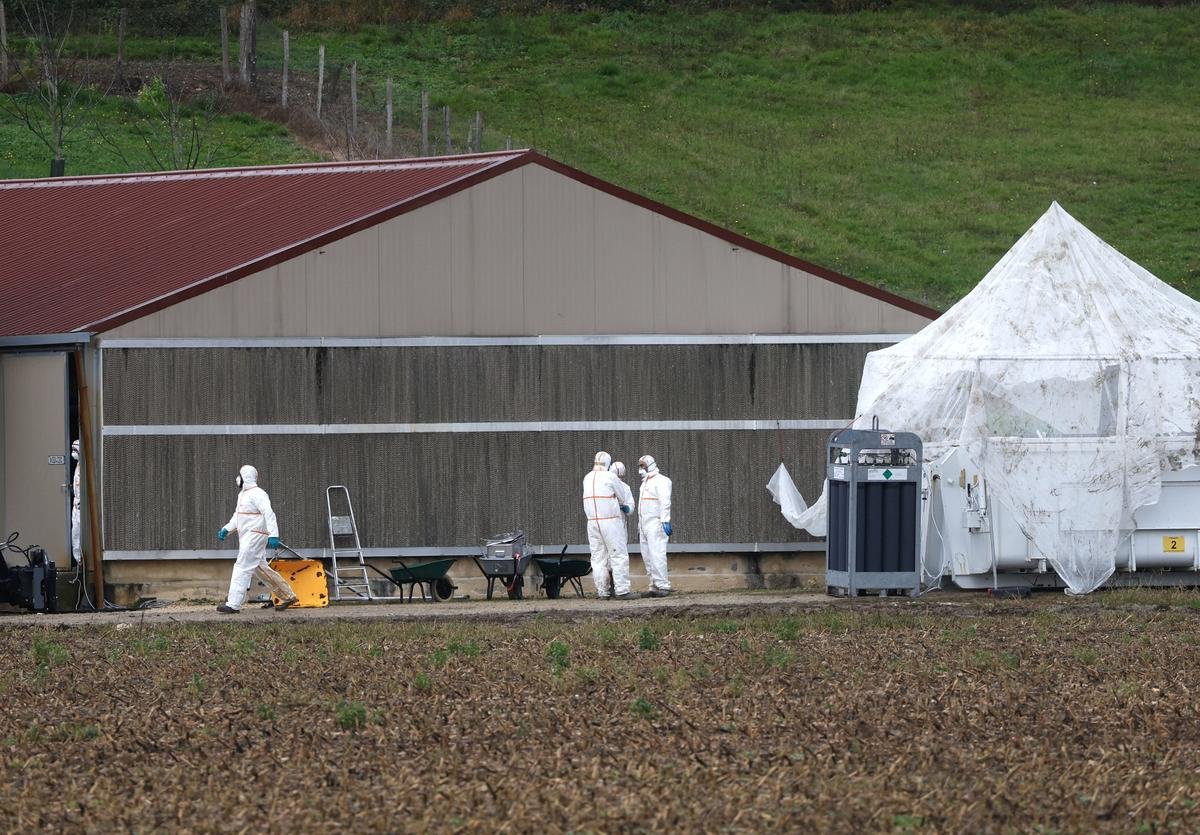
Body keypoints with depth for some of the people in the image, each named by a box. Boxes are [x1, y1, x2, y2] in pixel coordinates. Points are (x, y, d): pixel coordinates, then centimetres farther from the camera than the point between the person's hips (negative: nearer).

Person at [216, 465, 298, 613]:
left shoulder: (257, 494, -14)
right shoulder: (242, 495, 18)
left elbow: (269, 514, -22)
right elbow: (237, 517, 26)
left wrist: (273, 535, -31)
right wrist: (226, 529, 12)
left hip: (255, 536, -11)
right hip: (246, 537, 11)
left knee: (242, 567, -13)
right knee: (261, 568, 15)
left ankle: (233, 604, -15)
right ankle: (288, 596, 24)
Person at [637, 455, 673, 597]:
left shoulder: (661, 481, -4)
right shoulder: (645, 483, 24)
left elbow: (665, 502, -15)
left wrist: (665, 521, -25)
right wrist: (639, 529, 23)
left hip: (656, 524, -9)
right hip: (644, 525, 9)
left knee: (656, 555, -15)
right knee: (647, 557, 5)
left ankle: (663, 586, -17)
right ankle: (654, 585, 6)